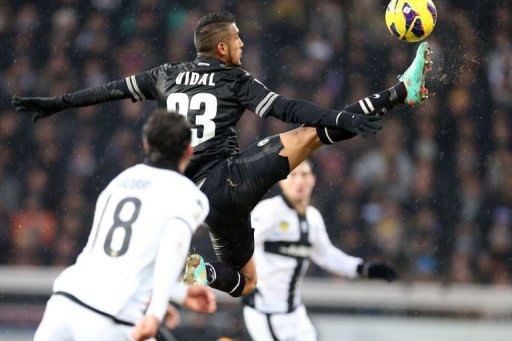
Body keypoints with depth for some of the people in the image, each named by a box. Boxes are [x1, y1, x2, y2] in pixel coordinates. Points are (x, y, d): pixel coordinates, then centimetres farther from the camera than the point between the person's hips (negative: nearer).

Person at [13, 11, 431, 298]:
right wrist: (341, 119, -18)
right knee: (313, 131, -9)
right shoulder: (236, 80, 2)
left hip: (205, 196, 6)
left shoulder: (168, 76, 16)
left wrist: (58, 103, 32)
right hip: (233, 176, -6)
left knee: (245, 281, 19)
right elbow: (286, 109, -11)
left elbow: (112, 89, 22)